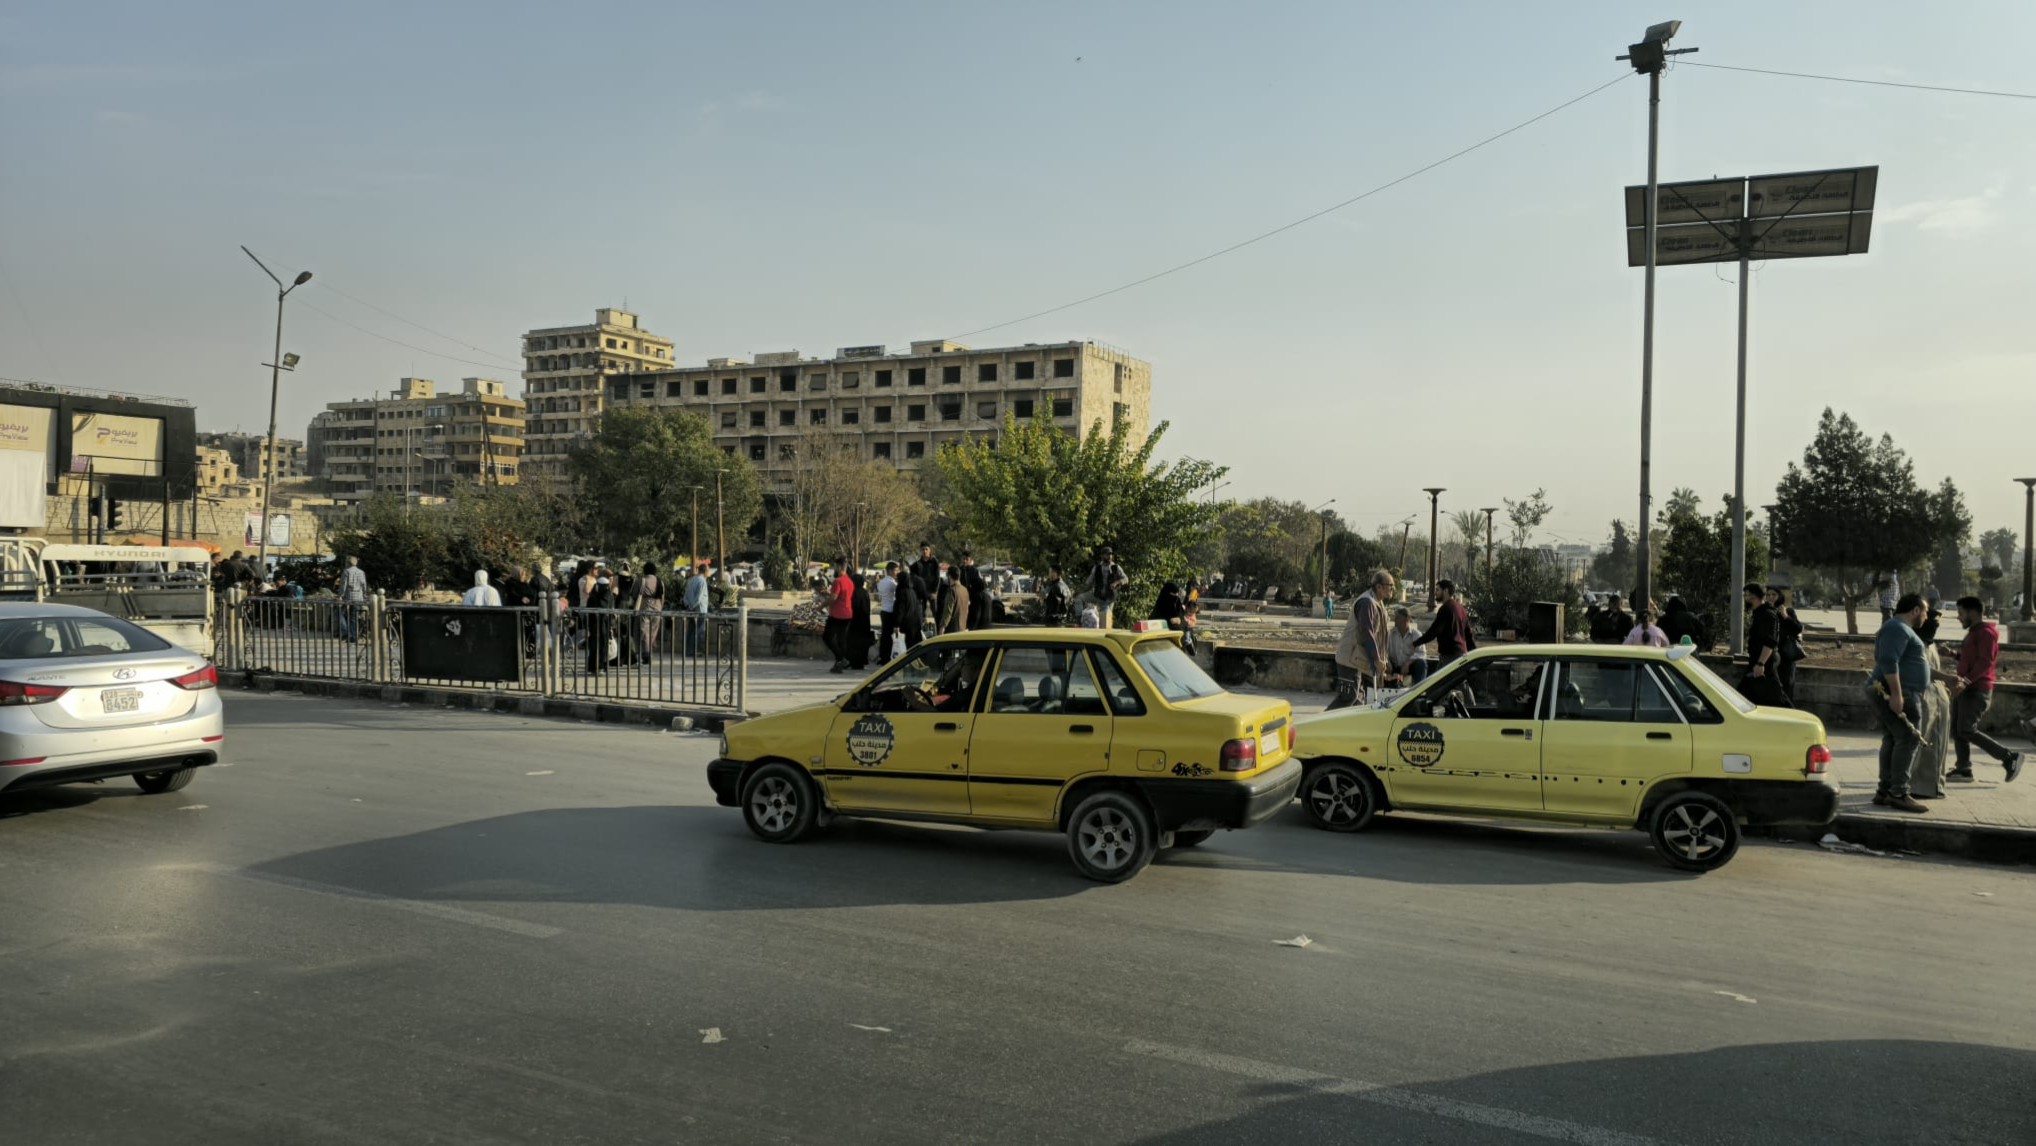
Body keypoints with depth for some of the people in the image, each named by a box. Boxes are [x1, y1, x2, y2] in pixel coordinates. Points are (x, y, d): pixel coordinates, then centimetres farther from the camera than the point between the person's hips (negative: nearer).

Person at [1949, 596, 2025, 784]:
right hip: (1966, 688, 10)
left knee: (1967, 731, -13)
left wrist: (1966, 681, -28)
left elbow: (1985, 662, -21)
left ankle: (2010, 758, -4)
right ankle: (1963, 769, 7)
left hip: (1977, 690, -10)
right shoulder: (1974, 631, 20)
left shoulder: (1986, 632, -12)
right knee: (1956, 729, 5)